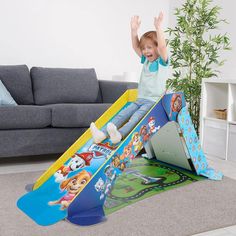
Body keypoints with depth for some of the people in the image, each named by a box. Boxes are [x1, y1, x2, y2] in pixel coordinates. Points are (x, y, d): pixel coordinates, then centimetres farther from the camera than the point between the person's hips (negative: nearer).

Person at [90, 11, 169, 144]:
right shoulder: (146, 60, 17)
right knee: (122, 114, -12)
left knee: (136, 116, -30)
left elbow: (162, 46, -22)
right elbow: (135, 47, 12)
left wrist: (158, 27, -28)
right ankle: (103, 134, -25)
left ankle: (119, 134, -49)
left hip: (154, 100, -6)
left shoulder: (162, 61, -4)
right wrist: (134, 30, 1)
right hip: (141, 99, 7)